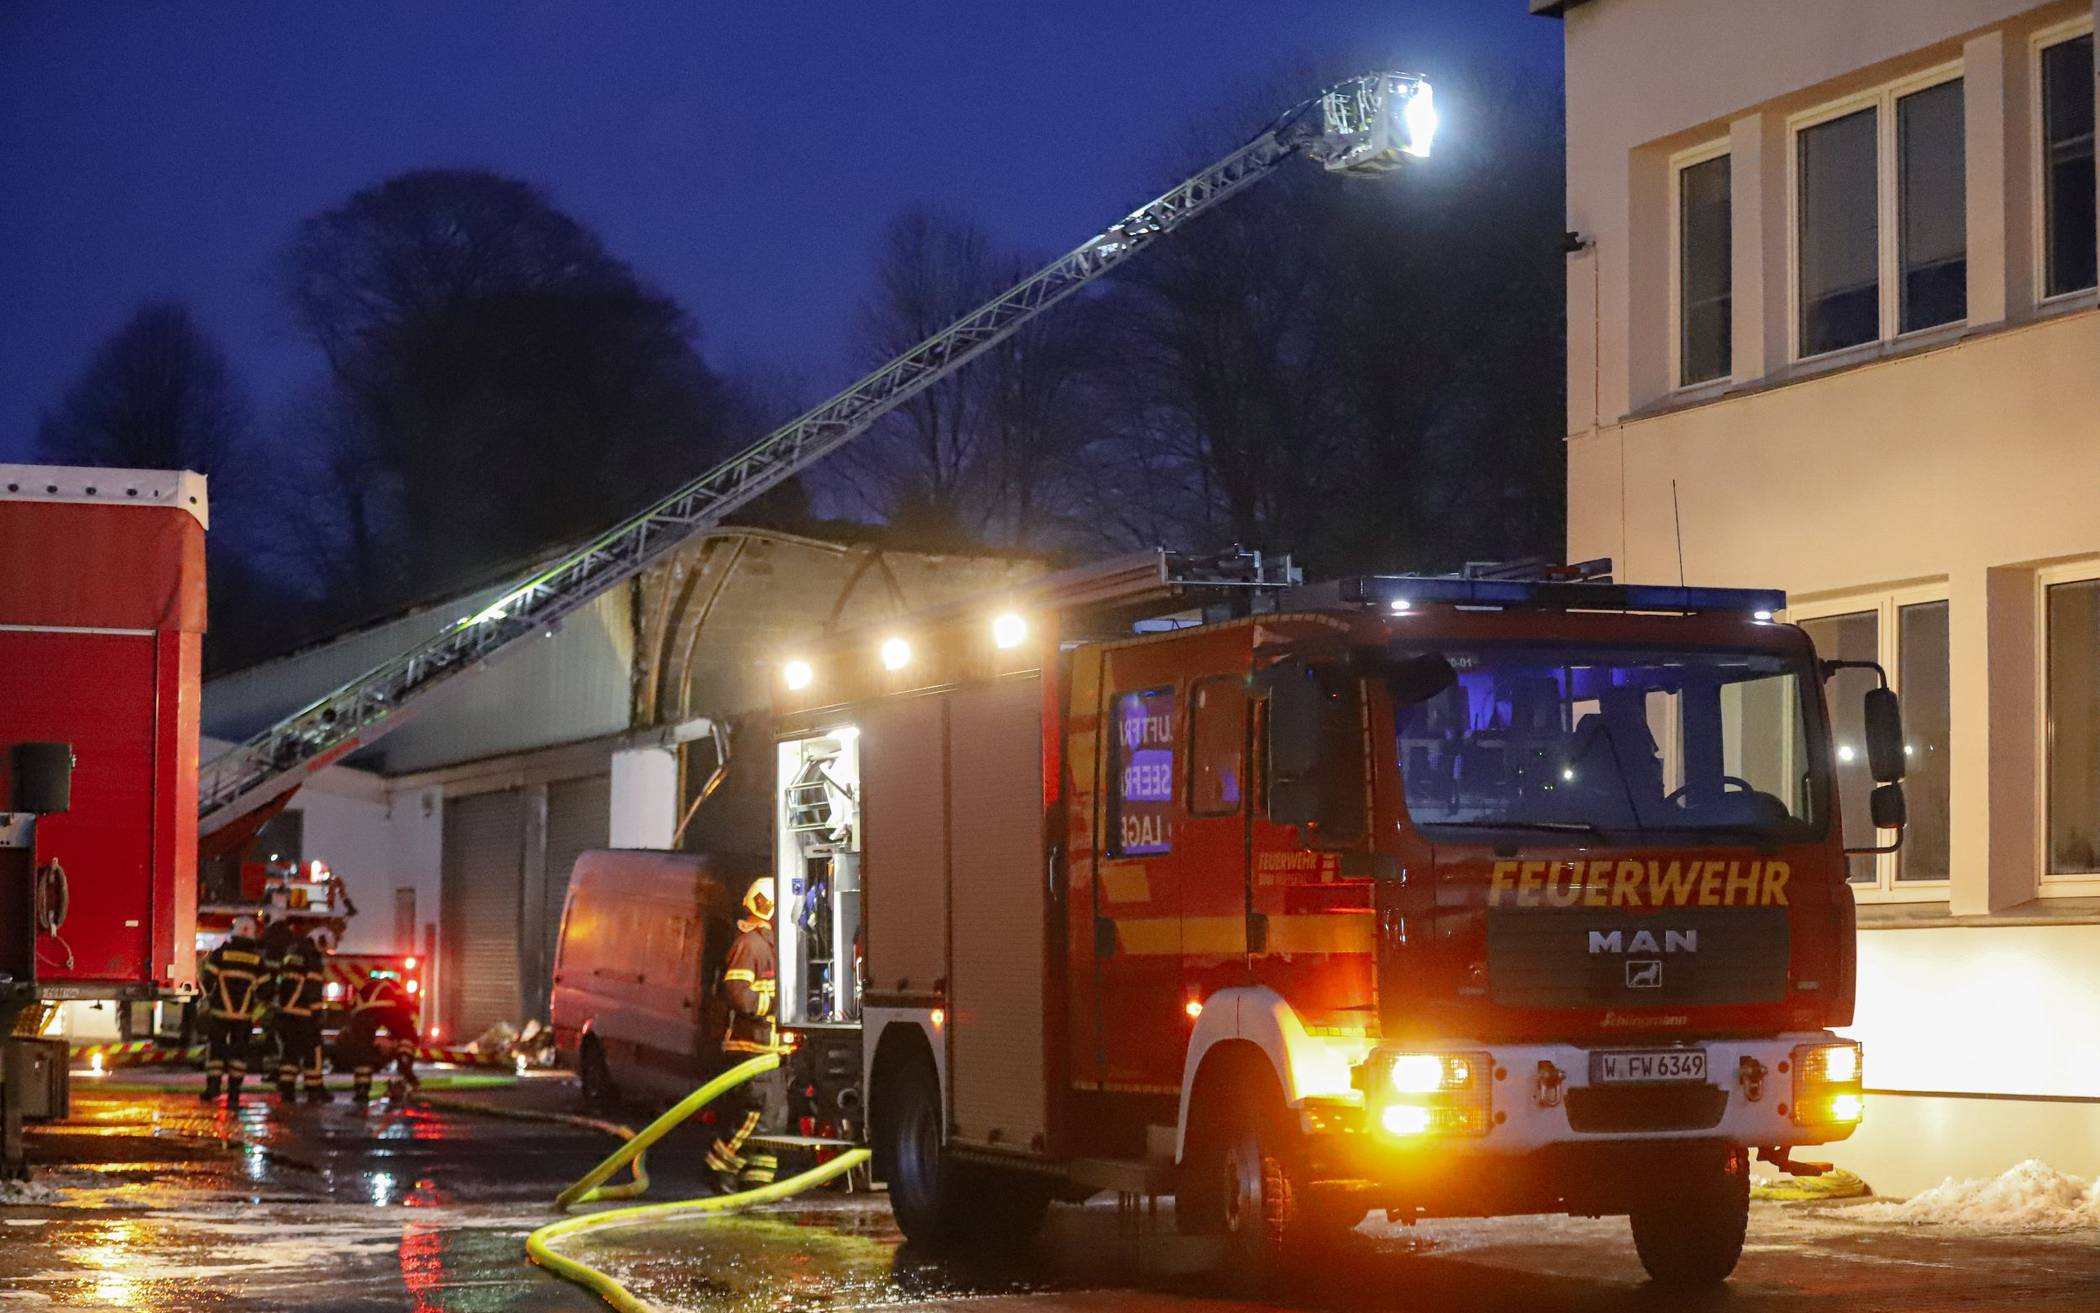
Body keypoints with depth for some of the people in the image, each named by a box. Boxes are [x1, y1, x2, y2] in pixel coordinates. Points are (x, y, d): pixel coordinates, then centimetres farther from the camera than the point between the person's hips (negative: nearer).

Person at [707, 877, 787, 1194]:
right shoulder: (749, 944, -12)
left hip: (768, 1045, 10)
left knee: (774, 1116, 9)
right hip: (751, 1045, -10)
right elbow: (738, 995, -21)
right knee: (757, 1114, -13)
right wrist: (776, 1002, -17)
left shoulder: (770, 944, 21)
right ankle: (720, 1171, -4)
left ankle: (756, 1180, 12)